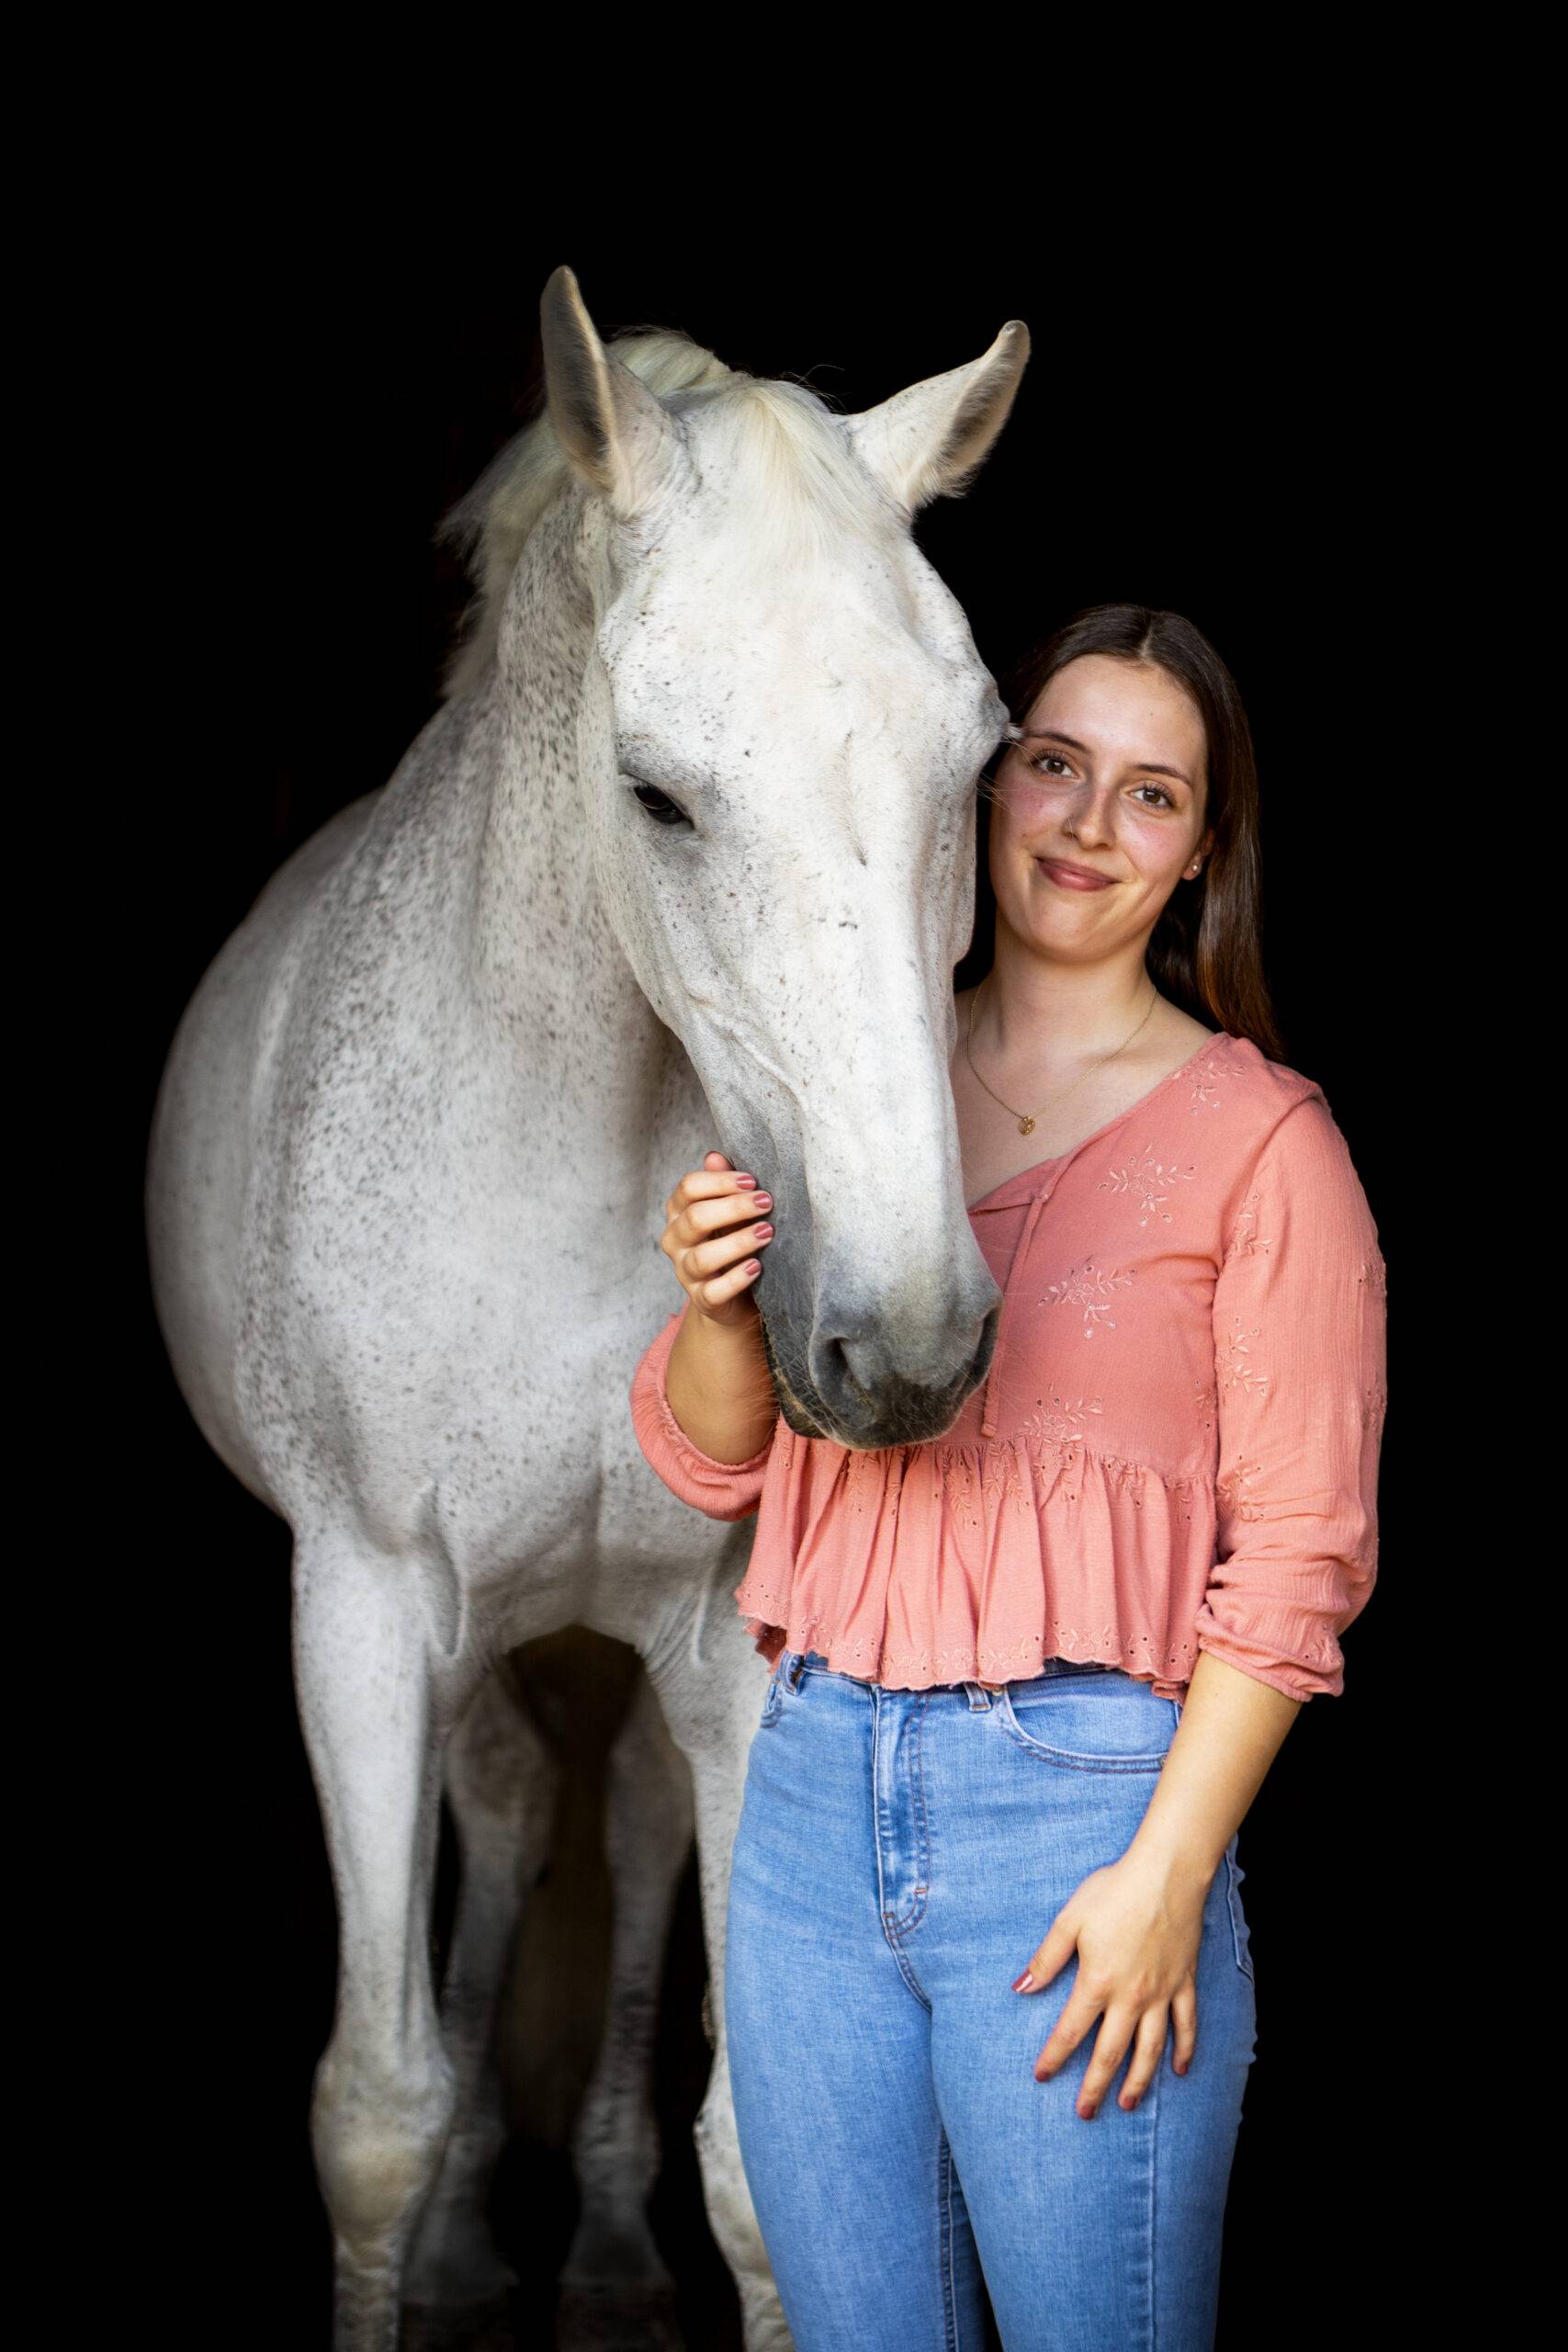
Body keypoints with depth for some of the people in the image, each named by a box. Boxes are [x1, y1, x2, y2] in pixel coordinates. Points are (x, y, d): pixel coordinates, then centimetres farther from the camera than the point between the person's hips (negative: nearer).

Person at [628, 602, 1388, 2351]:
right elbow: (713, 1462, 11)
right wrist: (721, 1310, -11)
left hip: (1081, 1792, -4)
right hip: (815, 1783, 5)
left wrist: (1168, 1873, -15)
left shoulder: (1258, 1137, -4)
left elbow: (1298, 1549, -7)